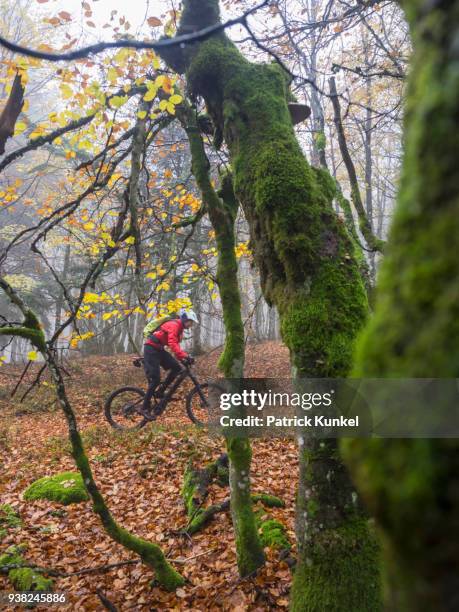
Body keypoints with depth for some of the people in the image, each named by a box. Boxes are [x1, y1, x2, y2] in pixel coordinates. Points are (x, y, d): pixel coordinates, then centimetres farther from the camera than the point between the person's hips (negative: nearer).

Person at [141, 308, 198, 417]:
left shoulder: (179, 328, 13)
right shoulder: (174, 325, -18)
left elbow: (176, 345, 16)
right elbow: (172, 344, -32)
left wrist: (182, 358, 5)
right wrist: (185, 356, -41)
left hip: (159, 349, 9)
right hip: (151, 348, -9)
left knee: (176, 368, -3)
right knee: (155, 379, -11)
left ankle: (160, 392, 7)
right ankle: (145, 407, -1)